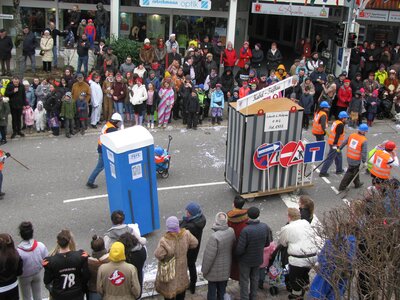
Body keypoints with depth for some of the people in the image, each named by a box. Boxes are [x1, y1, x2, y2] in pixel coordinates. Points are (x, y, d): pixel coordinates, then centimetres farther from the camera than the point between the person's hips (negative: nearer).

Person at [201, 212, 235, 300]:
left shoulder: (215, 237, -32)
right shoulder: (231, 232, -13)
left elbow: (209, 256, -23)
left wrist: (204, 270, -8)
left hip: (215, 271, -6)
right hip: (226, 269, 6)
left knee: (212, 290, 13)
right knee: (222, 290, 22)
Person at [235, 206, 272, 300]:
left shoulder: (246, 230, -33)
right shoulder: (265, 227, -17)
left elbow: (240, 249, -27)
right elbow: (267, 243, -2)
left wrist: (237, 253, -5)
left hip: (246, 260, -5)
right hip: (258, 258, 5)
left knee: (244, 280, 15)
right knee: (255, 278, 25)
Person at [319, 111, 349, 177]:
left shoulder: (336, 122, 11)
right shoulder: (340, 125, -17)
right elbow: (337, 135, -24)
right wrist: (335, 144, -27)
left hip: (331, 142, 10)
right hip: (335, 144, -10)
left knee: (338, 155, 24)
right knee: (330, 158, -7)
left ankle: (339, 170, 36)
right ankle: (323, 172, -7)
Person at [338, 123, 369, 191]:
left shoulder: (352, 135, -2)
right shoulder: (364, 141, -19)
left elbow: (344, 142, 8)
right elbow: (364, 152, -18)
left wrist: (339, 148, 22)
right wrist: (364, 161, -9)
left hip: (349, 157, 7)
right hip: (356, 160, -7)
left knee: (356, 170, 27)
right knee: (350, 173, 5)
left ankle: (357, 184, 44)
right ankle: (342, 187, 9)